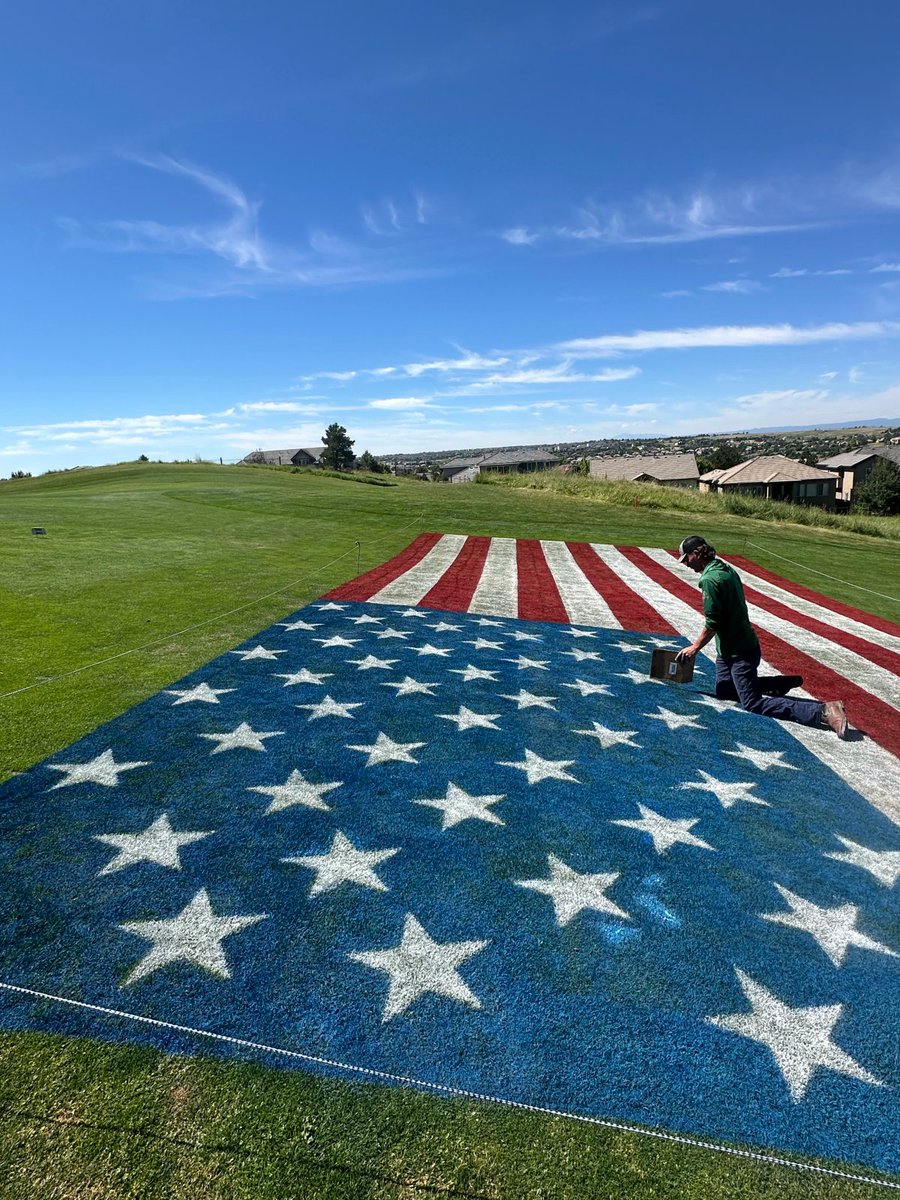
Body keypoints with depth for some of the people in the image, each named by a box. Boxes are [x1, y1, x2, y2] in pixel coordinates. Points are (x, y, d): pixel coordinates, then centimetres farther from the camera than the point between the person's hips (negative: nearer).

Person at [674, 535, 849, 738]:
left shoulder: (710, 579, -22)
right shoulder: (727, 569, 7)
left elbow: (712, 624, -22)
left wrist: (694, 647, -8)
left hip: (739, 653, -10)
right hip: (728, 649, 10)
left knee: (754, 704, -7)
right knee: (723, 691, 23)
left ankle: (823, 711, -10)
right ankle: (783, 683, 25)